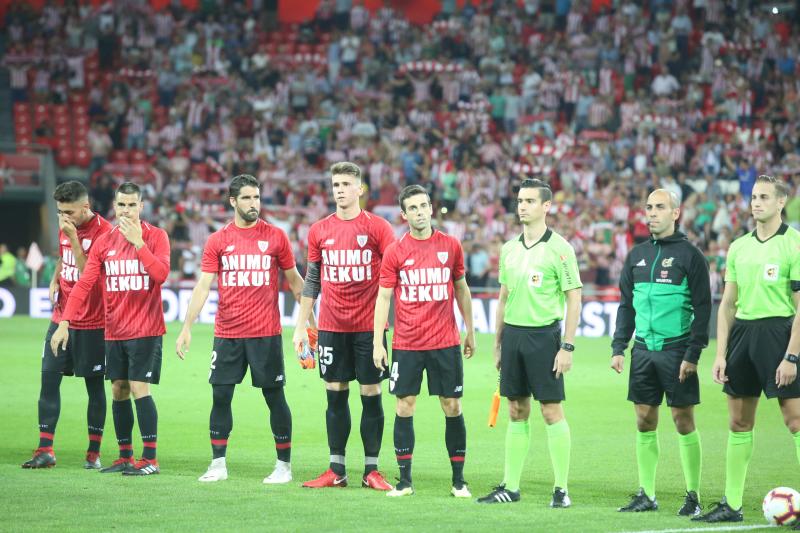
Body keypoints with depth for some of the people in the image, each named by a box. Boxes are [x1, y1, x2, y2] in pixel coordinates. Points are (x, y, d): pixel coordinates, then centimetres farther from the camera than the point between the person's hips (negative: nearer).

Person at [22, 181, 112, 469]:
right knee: (49, 377, 0)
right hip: (61, 318, 6)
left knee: (94, 385, 3)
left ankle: (94, 453, 10)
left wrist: (74, 239, -23)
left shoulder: (103, 231, -14)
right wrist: (55, 280, 9)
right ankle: (45, 450, 3)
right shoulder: (65, 229, 9)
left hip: (92, 323, -6)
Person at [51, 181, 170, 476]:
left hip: (145, 329, -5)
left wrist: (137, 242, -23)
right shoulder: (104, 242, 6)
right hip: (114, 330, 5)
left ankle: (150, 459, -7)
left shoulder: (156, 236, -5)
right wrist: (64, 322, -6)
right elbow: (84, 283, 2)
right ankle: (125, 457, 17)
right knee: (119, 391, 8)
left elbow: (161, 274, -19)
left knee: (139, 388, -11)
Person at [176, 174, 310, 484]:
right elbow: (203, 286, 1)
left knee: (275, 397, 1)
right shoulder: (218, 241, 4)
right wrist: (186, 328, -7)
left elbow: (294, 280, 9)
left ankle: (284, 465, 10)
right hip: (226, 333, 2)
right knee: (220, 397, 2)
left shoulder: (275, 237, 2)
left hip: (266, 333, -1)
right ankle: (218, 464, 12)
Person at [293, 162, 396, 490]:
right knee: (336, 395, 5)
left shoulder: (377, 228, -3)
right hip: (331, 327, 3)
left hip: (368, 327, -3)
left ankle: (371, 470, 7)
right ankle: (336, 470, 11)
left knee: (371, 395, 0)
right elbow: (312, 282, 13)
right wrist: (300, 326, 9)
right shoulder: (319, 231, 7)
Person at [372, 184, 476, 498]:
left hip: (445, 342, 1)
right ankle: (404, 480, 8)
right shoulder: (395, 252, -1)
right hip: (406, 343, -1)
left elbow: (461, 289, 14)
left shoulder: (450, 246, 4)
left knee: (452, 407, 2)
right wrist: (377, 342, -5)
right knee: (404, 407, 0)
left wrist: (470, 331, 14)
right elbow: (383, 297, 0)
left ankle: (459, 480, 10)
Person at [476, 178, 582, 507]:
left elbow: (574, 298, -8)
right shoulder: (509, 249, 11)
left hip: (543, 334, -6)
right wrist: (497, 344, 16)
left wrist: (567, 347, -13)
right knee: (516, 412, 9)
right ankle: (510, 487, 13)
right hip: (513, 333, 6)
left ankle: (561, 488, 2)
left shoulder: (559, 248, -7)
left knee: (552, 411, -4)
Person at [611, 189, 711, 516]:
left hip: (676, 350, -5)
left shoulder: (689, 254, -4)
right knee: (645, 422, 6)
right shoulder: (637, 255, 12)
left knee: (683, 421, -3)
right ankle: (646, 495, 12)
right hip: (643, 350, 5)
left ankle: (693, 496, 4)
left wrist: (693, 354, -12)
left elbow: (702, 308, -6)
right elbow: (626, 305, 17)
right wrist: (618, 348, 8)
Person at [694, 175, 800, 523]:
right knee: (739, 422, 10)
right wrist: (720, 354, 8)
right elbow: (728, 304, 15)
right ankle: (731, 505, 17)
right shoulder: (738, 247, 12)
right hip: (742, 331, 6)